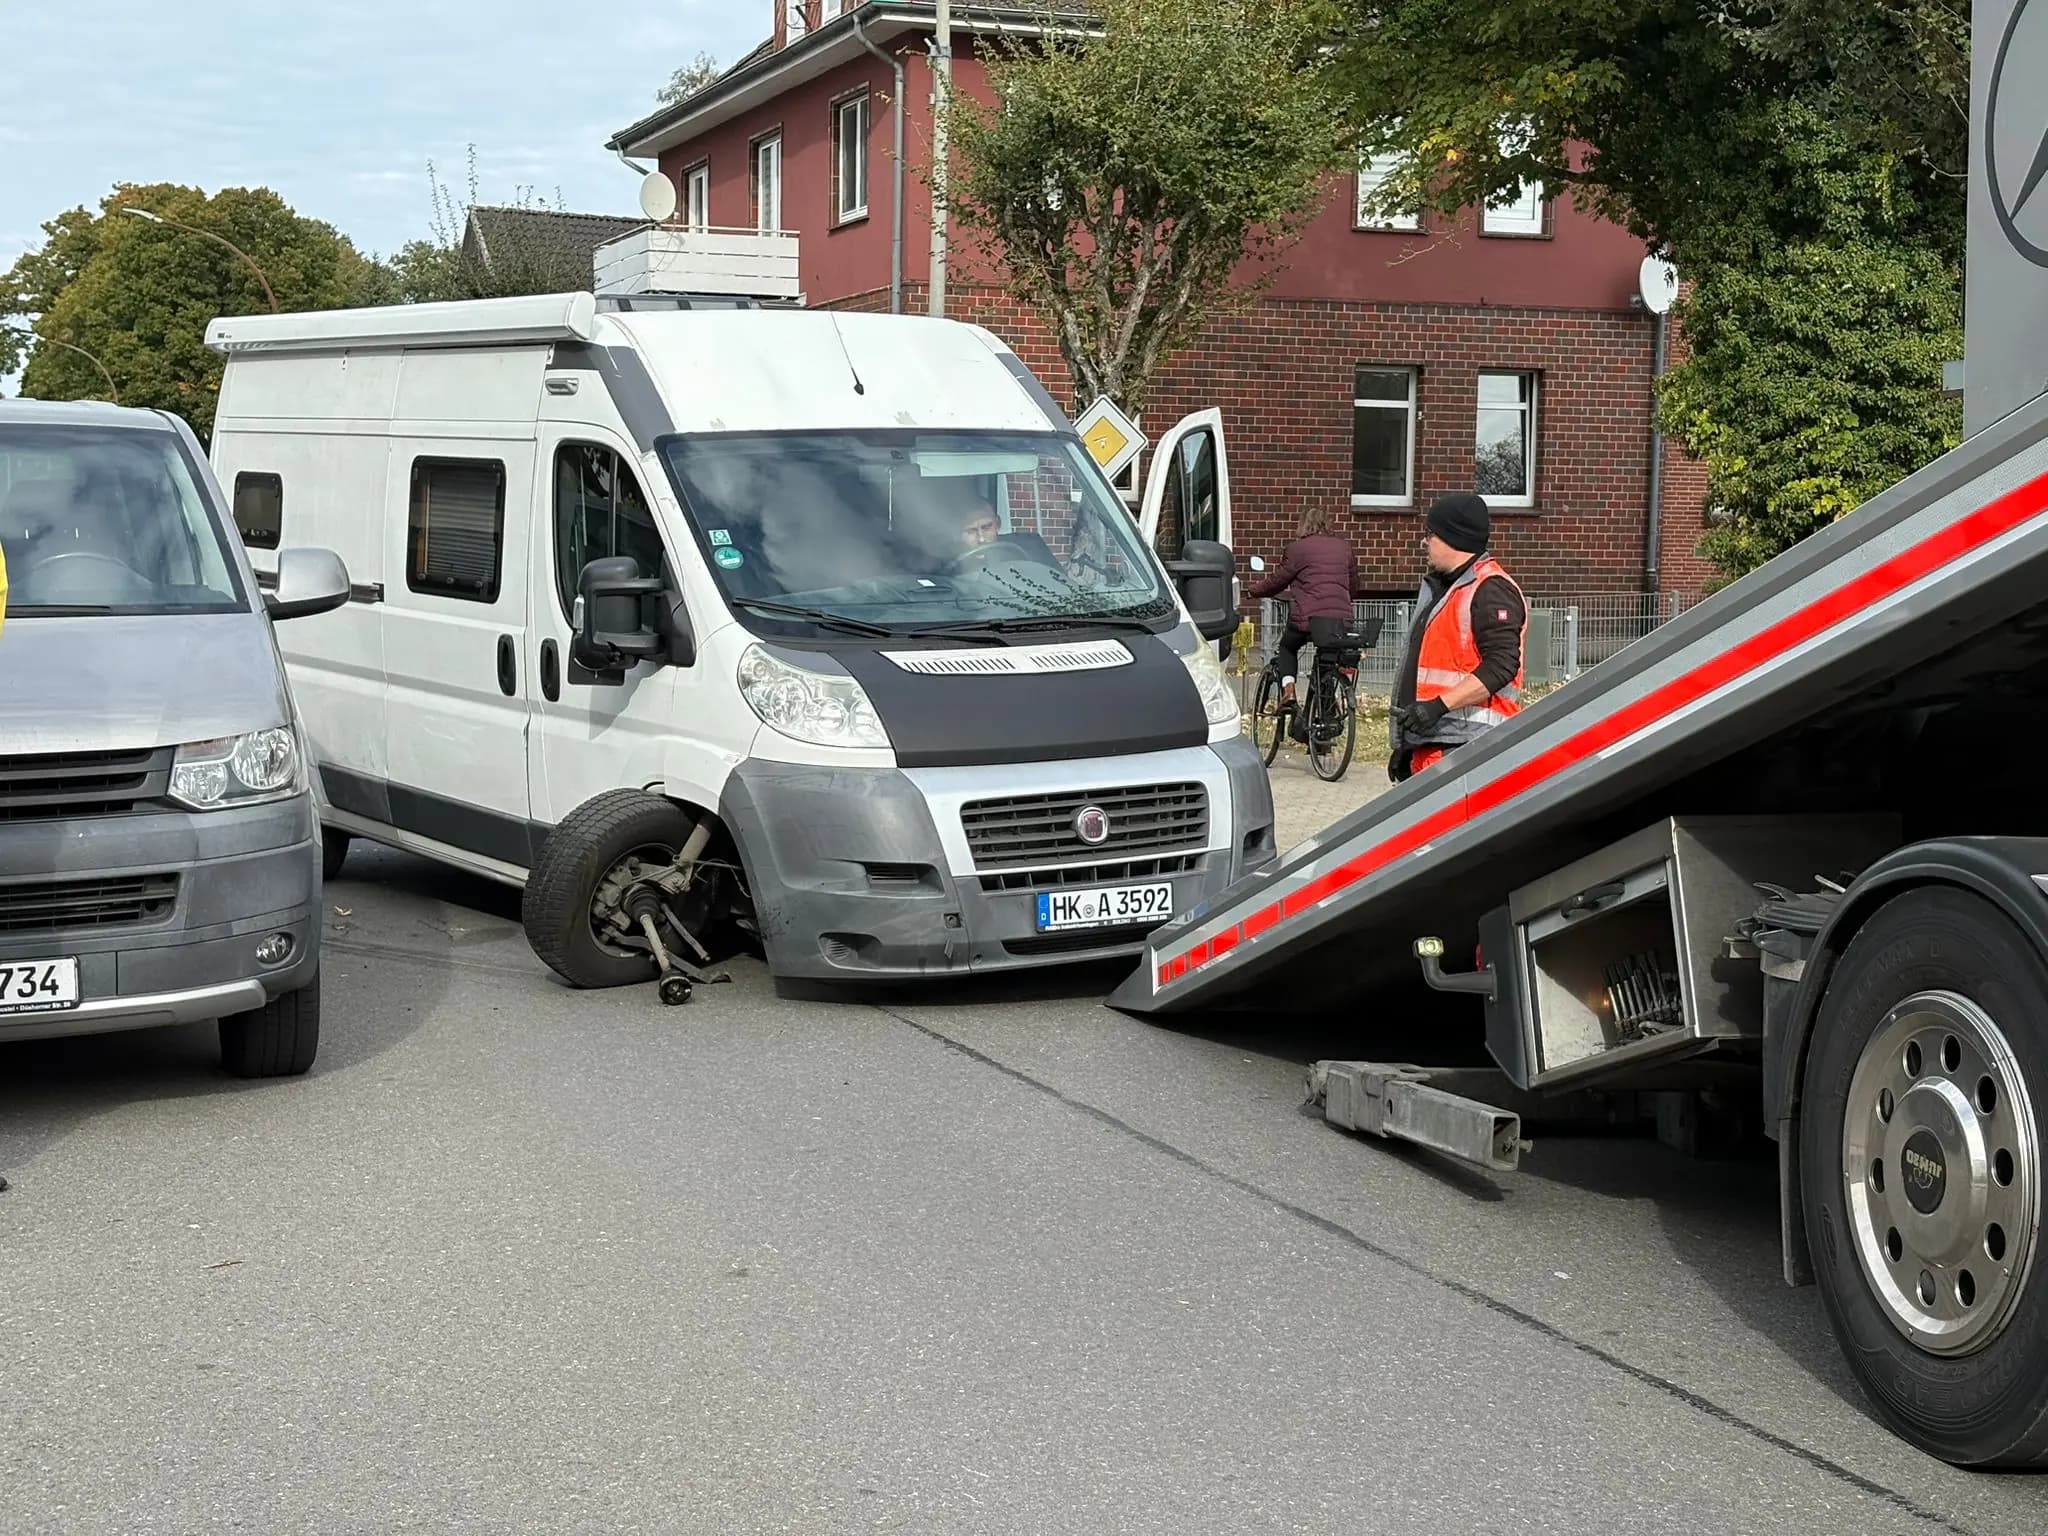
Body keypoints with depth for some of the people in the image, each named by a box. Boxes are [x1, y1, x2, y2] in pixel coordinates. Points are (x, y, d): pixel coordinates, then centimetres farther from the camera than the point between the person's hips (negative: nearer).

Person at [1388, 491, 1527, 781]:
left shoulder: (1491, 591, -8)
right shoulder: (1439, 588, 24)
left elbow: (1501, 665, -20)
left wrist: (1439, 704, -24)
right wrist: (1406, 744, 27)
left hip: (1465, 748, -10)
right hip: (1428, 745, 10)